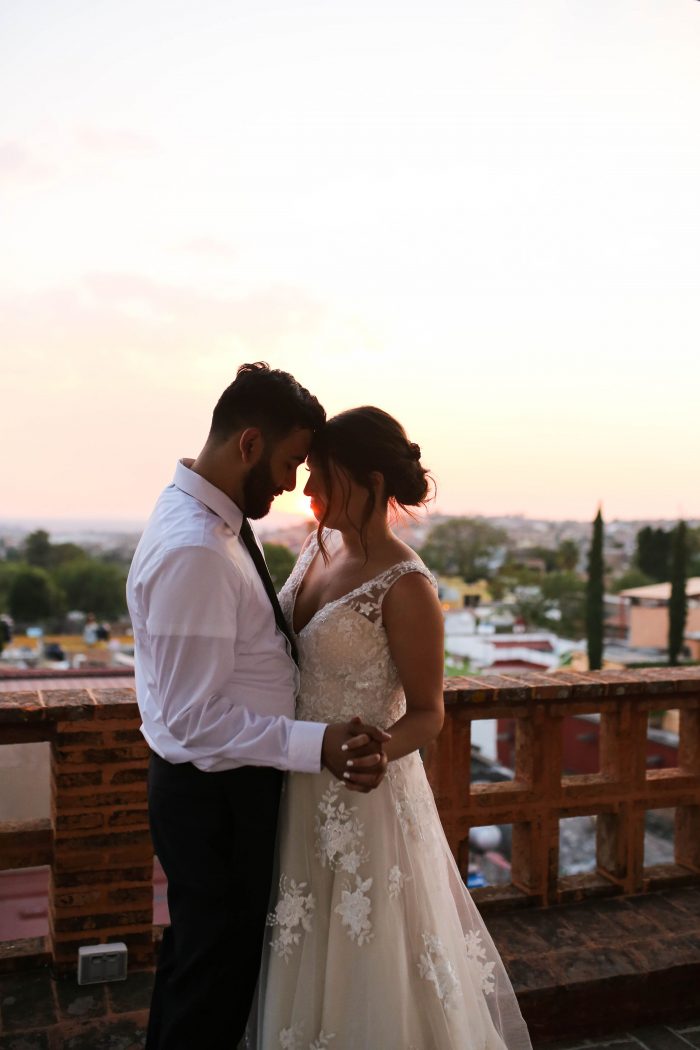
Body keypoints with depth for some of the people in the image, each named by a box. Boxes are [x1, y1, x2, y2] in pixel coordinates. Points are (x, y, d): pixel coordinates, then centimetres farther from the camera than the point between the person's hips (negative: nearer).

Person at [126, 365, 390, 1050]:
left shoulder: (213, 522, 3)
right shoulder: (194, 551, -29)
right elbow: (194, 717, -28)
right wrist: (315, 745, -30)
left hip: (223, 787, 10)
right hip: (214, 795, -10)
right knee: (219, 968, 11)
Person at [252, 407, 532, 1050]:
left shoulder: (405, 585, -22)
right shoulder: (321, 546, 0)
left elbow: (427, 714, -16)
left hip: (363, 793, -7)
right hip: (301, 789, 7)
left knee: (363, 963, 11)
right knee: (304, 953, 24)